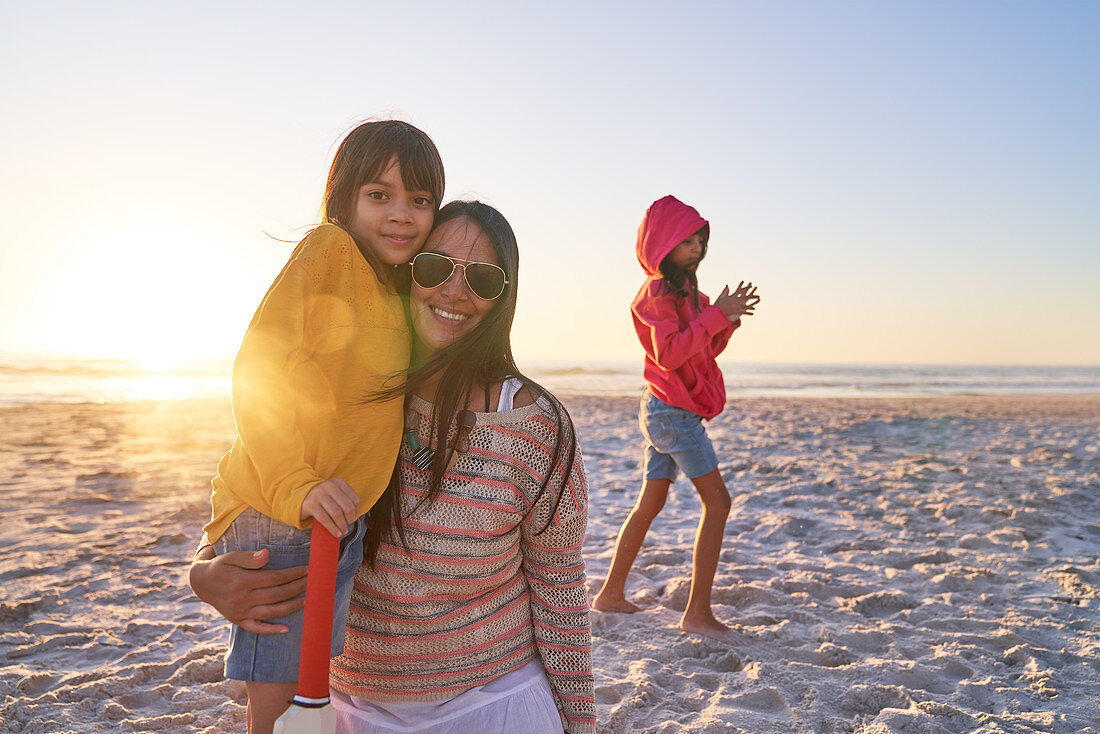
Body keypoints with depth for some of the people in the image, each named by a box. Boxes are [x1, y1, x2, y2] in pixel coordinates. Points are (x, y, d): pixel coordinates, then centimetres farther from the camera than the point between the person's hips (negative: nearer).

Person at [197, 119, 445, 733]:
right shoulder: (329, 249, -13)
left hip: (340, 520, 8)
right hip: (280, 518, -8)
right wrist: (297, 487, -30)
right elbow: (255, 371, -21)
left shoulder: (395, 289, 12)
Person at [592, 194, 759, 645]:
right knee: (717, 501, -9)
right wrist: (715, 315, -23)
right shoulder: (656, 292, -12)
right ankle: (698, 612, -7)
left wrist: (728, 319, 1)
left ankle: (611, 594, 22)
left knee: (650, 503, 13)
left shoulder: (685, 291, 17)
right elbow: (669, 353, -24)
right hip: (673, 410, -10)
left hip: (666, 410, 10)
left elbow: (706, 350, 17)